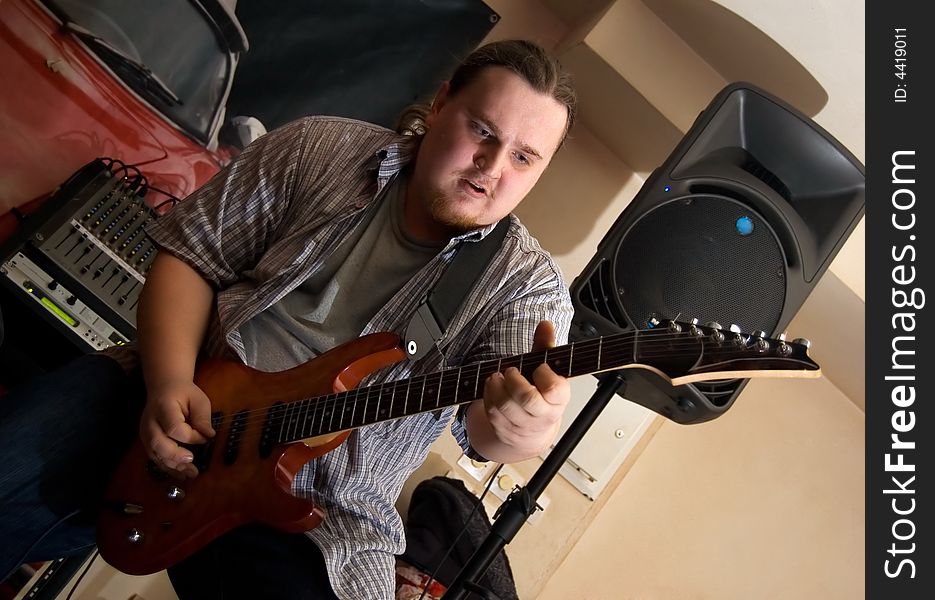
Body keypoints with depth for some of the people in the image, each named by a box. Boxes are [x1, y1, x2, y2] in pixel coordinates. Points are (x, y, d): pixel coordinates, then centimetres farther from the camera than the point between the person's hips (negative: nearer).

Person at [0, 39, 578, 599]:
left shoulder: (527, 281, -5)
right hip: (175, 406, 2)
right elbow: (189, 256, 1)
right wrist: (171, 384, -14)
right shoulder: (318, 151, 0)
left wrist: (521, 431, -43)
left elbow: (484, 426, -19)